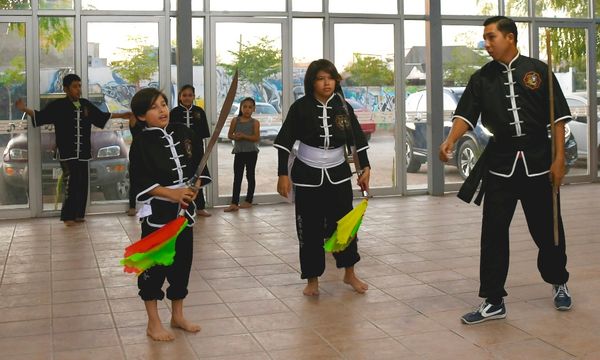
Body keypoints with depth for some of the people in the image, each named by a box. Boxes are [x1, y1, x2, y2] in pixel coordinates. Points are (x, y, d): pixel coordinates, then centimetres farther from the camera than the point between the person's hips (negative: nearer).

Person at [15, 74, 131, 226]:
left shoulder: (86, 104, 10)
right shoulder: (58, 105, -5)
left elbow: (102, 116, 23)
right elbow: (40, 116, -5)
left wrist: (121, 115, 26)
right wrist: (25, 109, -20)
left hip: (83, 153, 5)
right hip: (67, 153, -5)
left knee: (82, 184, 8)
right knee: (70, 184, -11)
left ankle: (79, 214, 19)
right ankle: (68, 216, -3)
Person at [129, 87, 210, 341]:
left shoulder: (183, 133, 4)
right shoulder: (142, 143, -10)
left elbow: (199, 166, 8)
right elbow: (141, 182, -14)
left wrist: (192, 190, -8)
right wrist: (172, 194, -22)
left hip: (185, 209, 5)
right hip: (156, 211, -5)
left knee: (182, 261, 13)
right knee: (154, 265, 1)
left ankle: (177, 316, 30)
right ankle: (153, 323, 16)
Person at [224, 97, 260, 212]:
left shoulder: (254, 122, -3)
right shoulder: (235, 120, 4)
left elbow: (256, 138, -13)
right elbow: (229, 135, 6)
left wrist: (243, 136, -21)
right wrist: (235, 137, -16)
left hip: (251, 152, -2)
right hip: (239, 152, 2)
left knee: (250, 175, 8)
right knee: (237, 177, 1)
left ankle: (249, 201, 18)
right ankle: (234, 203, -1)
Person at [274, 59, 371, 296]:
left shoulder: (343, 107, 0)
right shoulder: (300, 107, -8)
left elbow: (358, 139, 5)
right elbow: (285, 142, -8)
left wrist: (365, 168, -1)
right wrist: (283, 174, -12)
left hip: (338, 174, 2)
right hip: (307, 176, -2)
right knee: (310, 229, 2)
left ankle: (349, 274, 23)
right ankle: (312, 279, 15)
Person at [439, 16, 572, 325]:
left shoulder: (537, 70, -1)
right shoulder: (481, 78, 4)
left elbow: (558, 117, 0)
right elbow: (466, 114, -5)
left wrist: (559, 158, -6)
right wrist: (450, 141, -25)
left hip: (538, 163, -1)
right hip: (500, 165, 1)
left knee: (547, 229, 11)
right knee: (493, 233, -1)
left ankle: (559, 283, 37)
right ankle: (493, 301, 8)